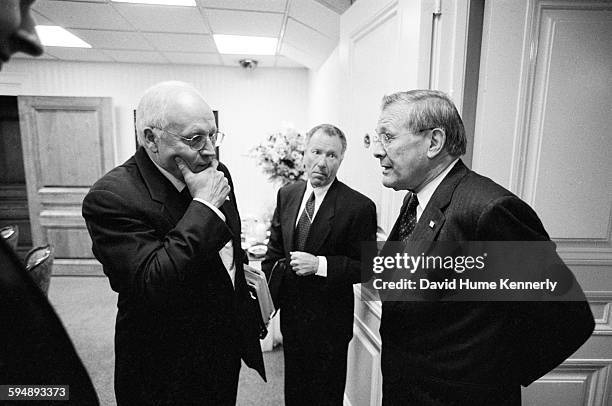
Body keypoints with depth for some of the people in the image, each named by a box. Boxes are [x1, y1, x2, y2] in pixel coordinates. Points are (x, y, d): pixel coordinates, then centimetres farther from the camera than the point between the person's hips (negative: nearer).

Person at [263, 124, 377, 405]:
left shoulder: (359, 207, -16)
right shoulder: (286, 195, 0)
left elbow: (366, 266, -14)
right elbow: (274, 252, 7)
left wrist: (320, 264, -26)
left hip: (330, 321, -4)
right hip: (290, 314, 5)